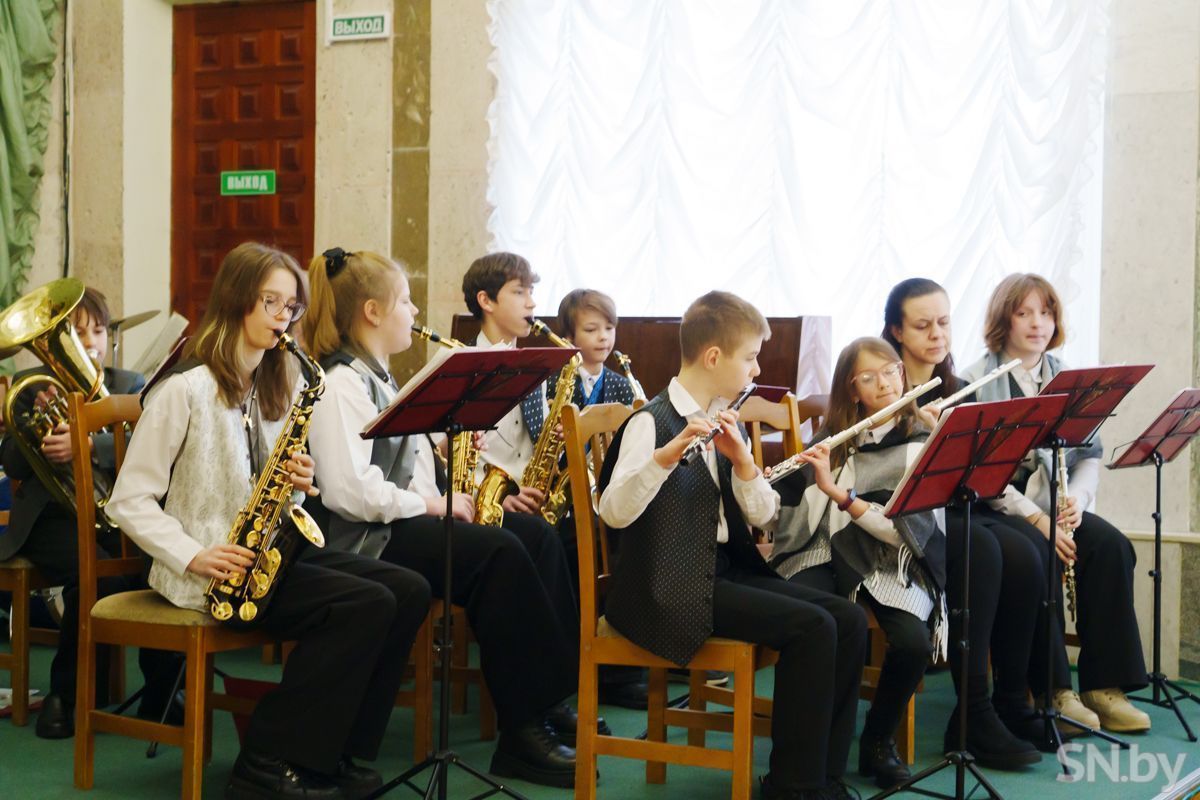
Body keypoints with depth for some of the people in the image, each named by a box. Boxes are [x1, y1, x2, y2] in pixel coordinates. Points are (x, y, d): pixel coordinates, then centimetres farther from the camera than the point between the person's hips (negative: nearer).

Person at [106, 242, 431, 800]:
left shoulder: (273, 390, 15)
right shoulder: (186, 389, -10)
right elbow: (129, 500, -11)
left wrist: (294, 485, -3)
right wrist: (193, 556, -23)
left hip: (270, 551, 8)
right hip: (218, 570, -8)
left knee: (408, 591, -10)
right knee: (365, 603, -25)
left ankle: (334, 753, -5)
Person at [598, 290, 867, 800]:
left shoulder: (725, 422, 14)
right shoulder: (653, 422, -10)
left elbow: (762, 515, 8)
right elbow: (613, 512, -24)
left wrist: (741, 460, -9)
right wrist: (666, 455, -38)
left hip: (724, 570, 8)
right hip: (670, 588, -8)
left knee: (849, 620, -7)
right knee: (810, 627, -23)